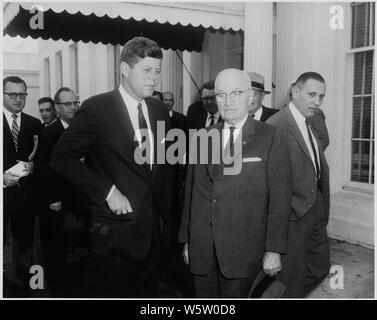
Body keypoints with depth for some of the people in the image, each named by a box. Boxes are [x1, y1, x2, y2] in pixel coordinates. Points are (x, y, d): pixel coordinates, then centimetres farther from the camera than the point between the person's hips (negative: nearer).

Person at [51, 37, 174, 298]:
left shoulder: (160, 110, 8)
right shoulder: (96, 108, -10)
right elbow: (62, 157, -11)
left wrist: (166, 212, 9)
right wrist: (107, 190, -18)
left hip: (152, 226, 6)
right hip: (113, 230, -5)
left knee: (148, 293, 17)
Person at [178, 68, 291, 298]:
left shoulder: (270, 138, -3)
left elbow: (280, 198, -5)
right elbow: (191, 192, 10)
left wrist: (274, 250, -9)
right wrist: (186, 239, 10)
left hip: (243, 247, -3)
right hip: (201, 247, 4)